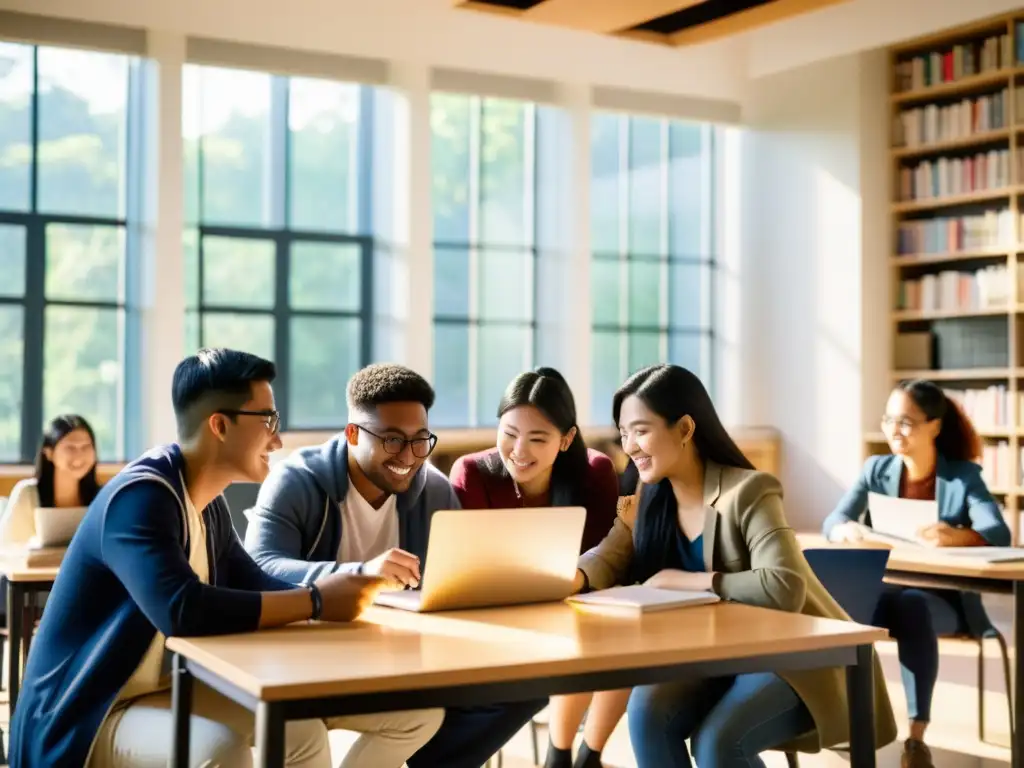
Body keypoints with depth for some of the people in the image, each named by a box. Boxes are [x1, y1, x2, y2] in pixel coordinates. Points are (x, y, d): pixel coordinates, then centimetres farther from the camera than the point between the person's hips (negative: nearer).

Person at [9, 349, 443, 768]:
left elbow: (253, 586, 10)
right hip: (82, 718, -9)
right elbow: (182, 610, -36)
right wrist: (315, 601, -28)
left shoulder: (208, 502, 7)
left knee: (301, 731, -5)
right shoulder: (140, 496, -23)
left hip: (164, 690, 9)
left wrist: (353, 582, -6)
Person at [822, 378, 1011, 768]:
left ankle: (917, 736, -32)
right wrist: (849, 530, -29)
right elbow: (831, 523, -3)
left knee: (911, 606, -38)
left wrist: (955, 536, -41)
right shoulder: (876, 469, 7)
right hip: (882, 589, 2)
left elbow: (999, 534, -18)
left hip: (941, 597, -2)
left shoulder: (964, 475, -2)